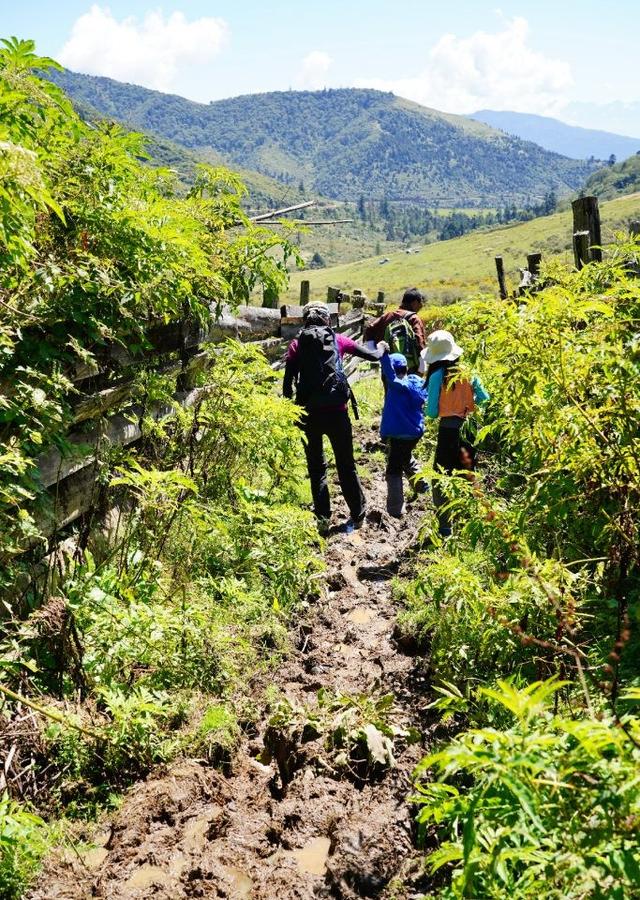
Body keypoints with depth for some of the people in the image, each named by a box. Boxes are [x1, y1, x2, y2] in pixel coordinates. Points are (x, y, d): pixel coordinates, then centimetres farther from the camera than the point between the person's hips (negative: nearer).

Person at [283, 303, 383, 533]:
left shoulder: (297, 345, 4)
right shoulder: (338, 340, 5)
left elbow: (287, 383, -1)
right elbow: (371, 356, 12)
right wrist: (382, 350, 34)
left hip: (309, 413, 0)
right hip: (337, 411, 0)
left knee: (316, 467, 14)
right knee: (346, 465, 12)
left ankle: (322, 518, 14)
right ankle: (357, 515, 18)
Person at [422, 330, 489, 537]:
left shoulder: (437, 376, -11)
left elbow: (432, 412, -10)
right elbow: (484, 399, 2)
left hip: (448, 430, -4)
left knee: (441, 479, 7)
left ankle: (445, 528, 4)